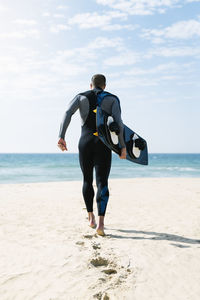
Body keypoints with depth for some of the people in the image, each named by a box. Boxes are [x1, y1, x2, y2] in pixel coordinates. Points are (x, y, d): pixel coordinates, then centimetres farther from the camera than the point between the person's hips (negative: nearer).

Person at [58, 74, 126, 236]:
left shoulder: (81, 97, 11)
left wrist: (61, 137, -14)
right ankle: (101, 223, -17)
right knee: (102, 183, -3)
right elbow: (118, 122, -7)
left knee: (87, 180, 18)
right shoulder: (112, 99, 8)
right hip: (103, 144, -2)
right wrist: (123, 146, -5)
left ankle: (91, 218, 27)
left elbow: (68, 113, -7)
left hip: (85, 143, 2)